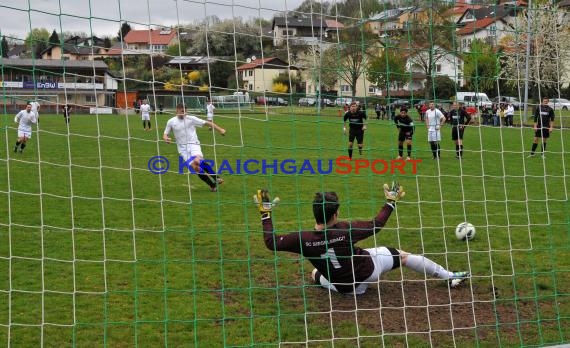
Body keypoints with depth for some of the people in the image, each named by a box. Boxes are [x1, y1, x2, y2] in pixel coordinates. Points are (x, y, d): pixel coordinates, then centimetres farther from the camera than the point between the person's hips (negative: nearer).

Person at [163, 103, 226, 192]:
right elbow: (165, 134, 12)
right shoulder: (171, 122, 4)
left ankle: (216, 178, -18)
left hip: (193, 144, -2)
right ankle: (212, 185, 1)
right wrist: (166, 138, -13)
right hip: (183, 148, 2)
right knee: (195, 167, -11)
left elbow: (207, 123, -2)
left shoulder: (191, 119, -2)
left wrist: (220, 129, -9)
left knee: (198, 161, -31)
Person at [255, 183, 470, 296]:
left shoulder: (304, 239, -25)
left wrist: (265, 213, -9)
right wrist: (391, 202, 0)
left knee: (315, 274, 35)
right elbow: (376, 224, -13)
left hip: (348, 288, 2)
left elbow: (271, 243, -17)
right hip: (370, 268, -2)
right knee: (403, 256, 20)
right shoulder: (345, 230, -27)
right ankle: (450, 277, 29)